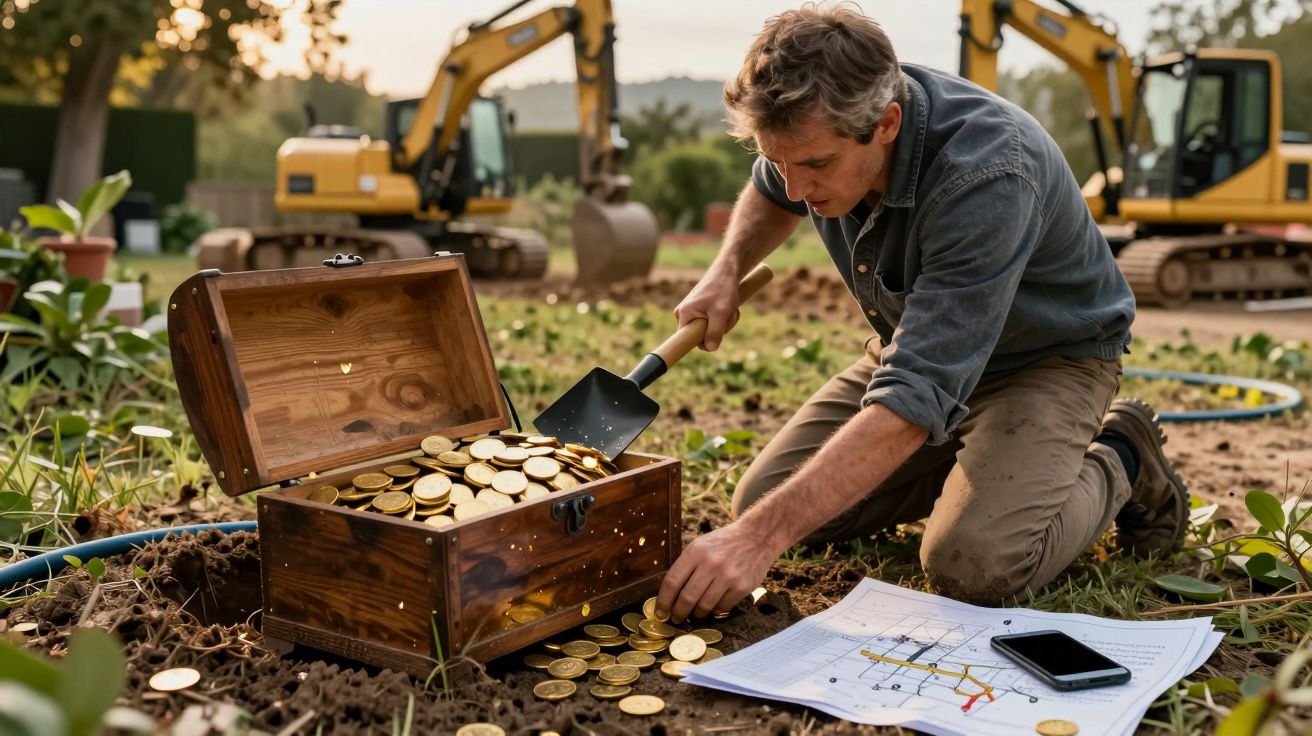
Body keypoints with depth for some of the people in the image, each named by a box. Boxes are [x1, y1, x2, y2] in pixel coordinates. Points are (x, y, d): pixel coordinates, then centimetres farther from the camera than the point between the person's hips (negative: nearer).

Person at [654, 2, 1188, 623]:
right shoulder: (821, 127, -16)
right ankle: (967, 463, 14)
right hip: (916, 342, 7)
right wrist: (727, 270, -9)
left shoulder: (987, 176, -39)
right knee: (763, 500, -5)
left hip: (1049, 356, -6)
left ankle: (1118, 462, 1)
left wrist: (762, 536, -47)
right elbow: (773, 195, 13)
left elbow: (917, 399, -44)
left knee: (973, 566, -30)